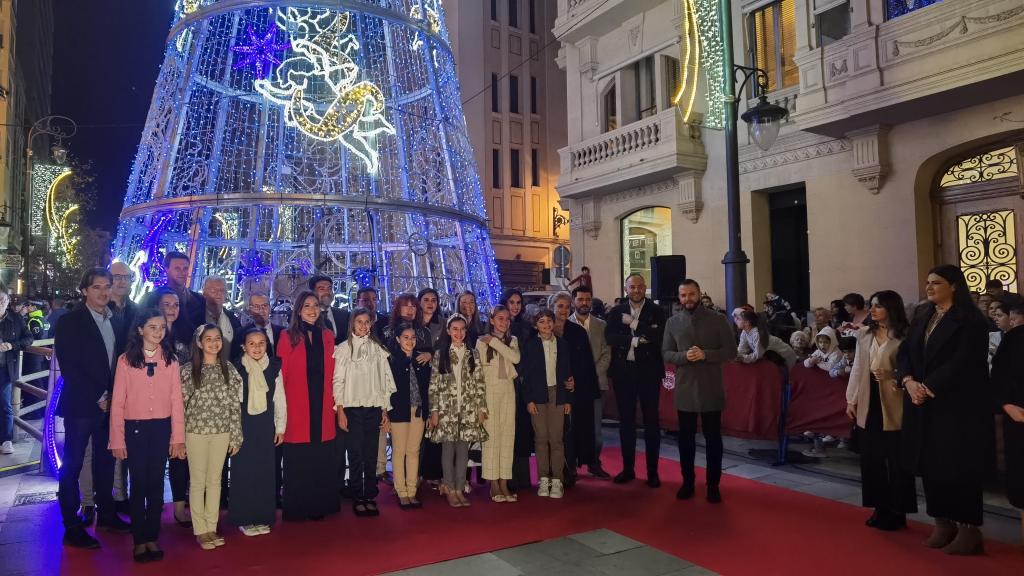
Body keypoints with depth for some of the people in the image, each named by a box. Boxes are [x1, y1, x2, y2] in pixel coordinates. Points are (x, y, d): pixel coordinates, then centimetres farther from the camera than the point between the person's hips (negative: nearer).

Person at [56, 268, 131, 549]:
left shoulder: (115, 322, 10)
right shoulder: (70, 321, -6)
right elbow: (68, 367, -12)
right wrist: (97, 399, -13)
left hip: (109, 404, 6)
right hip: (81, 405, -5)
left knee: (106, 460, 14)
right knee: (73, 465, 2)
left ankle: (106, 513, 26)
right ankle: (72, 527, 9)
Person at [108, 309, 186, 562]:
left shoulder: (171, 360, 1)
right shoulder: (126, 360, -3)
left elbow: (176, 400, 0)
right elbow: (117, 402, -2)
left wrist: (178, 436, -3)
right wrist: (117, 439, -4)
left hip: (161, 428, 1)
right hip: (135, 428, -1)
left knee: (156, 484, 9)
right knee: (138, 484, 7)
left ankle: (152, 538, 20)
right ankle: (139, 540, 17)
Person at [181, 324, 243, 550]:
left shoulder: (229, 370, 2)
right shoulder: (188, 370, -3)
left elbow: (235, 405, 3)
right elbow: (180, 402, -2)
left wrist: (236, 436, 2)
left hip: (221, 432, 2)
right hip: (196, 431, -2)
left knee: (215, 480, 10)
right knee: (197, 481, 6)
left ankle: (211, 528, 21)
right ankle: (200, 530, 16)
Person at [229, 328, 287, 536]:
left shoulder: (274, 368, 1)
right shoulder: (236, 368, -5)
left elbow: (280, 400, 5)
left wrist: (280, 427, 4)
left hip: (266, 426, 2)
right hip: (243, 425, -2)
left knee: (266, 470, 6)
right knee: (244, 471, 3)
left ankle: (263, 517, 19)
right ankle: (245, 518, 16)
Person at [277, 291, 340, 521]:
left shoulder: (327, 336, 11)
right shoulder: (288, 337, 1)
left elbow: (331, 373, 11)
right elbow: (281, 374, -1)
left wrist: (335, 402, 4)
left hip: (323, 407, 3)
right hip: (297, 407, -3)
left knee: (322, 459, 5)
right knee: (298, 460, 2)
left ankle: (320, 506, 17)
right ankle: (297, 508, 15)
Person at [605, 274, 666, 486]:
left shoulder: (656, 311, -1)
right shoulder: (616, 312, 5)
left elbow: (658, 337, -16)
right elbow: (609, 337, -7)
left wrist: (633, 324, -14)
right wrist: (636, 340, -15)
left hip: (648, 372, -2)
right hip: (623, 372, 2)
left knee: (651, 421, 4)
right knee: (626, 421, 10)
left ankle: (652, 471, 13)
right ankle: (627, 468, 21)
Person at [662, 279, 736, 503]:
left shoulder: (718, 320, -2)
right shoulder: (673, 322, 4)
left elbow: (730, 351, -4)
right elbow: (666, 353, 4)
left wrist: (705, 355, -19)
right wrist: (684, 356, -16)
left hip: (711, 388, -2)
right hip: (684, 388, 2)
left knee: (713, 437, 7)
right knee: (686, 437, 11)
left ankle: (713, 485, 19)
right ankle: (688, 482, 24)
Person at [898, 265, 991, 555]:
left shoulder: (969, 319, -8)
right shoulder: (922, 316, 13)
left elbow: (961, 362, -17)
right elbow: (905, 352, 7)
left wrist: (929, 388, -19)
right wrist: (909, 382, -10)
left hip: (958, 405, -6)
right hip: (924, 404, 6)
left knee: (959, 466, -1)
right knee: (930, 464, 9)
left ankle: (969, 529, 10)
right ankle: (943, 524, 20)